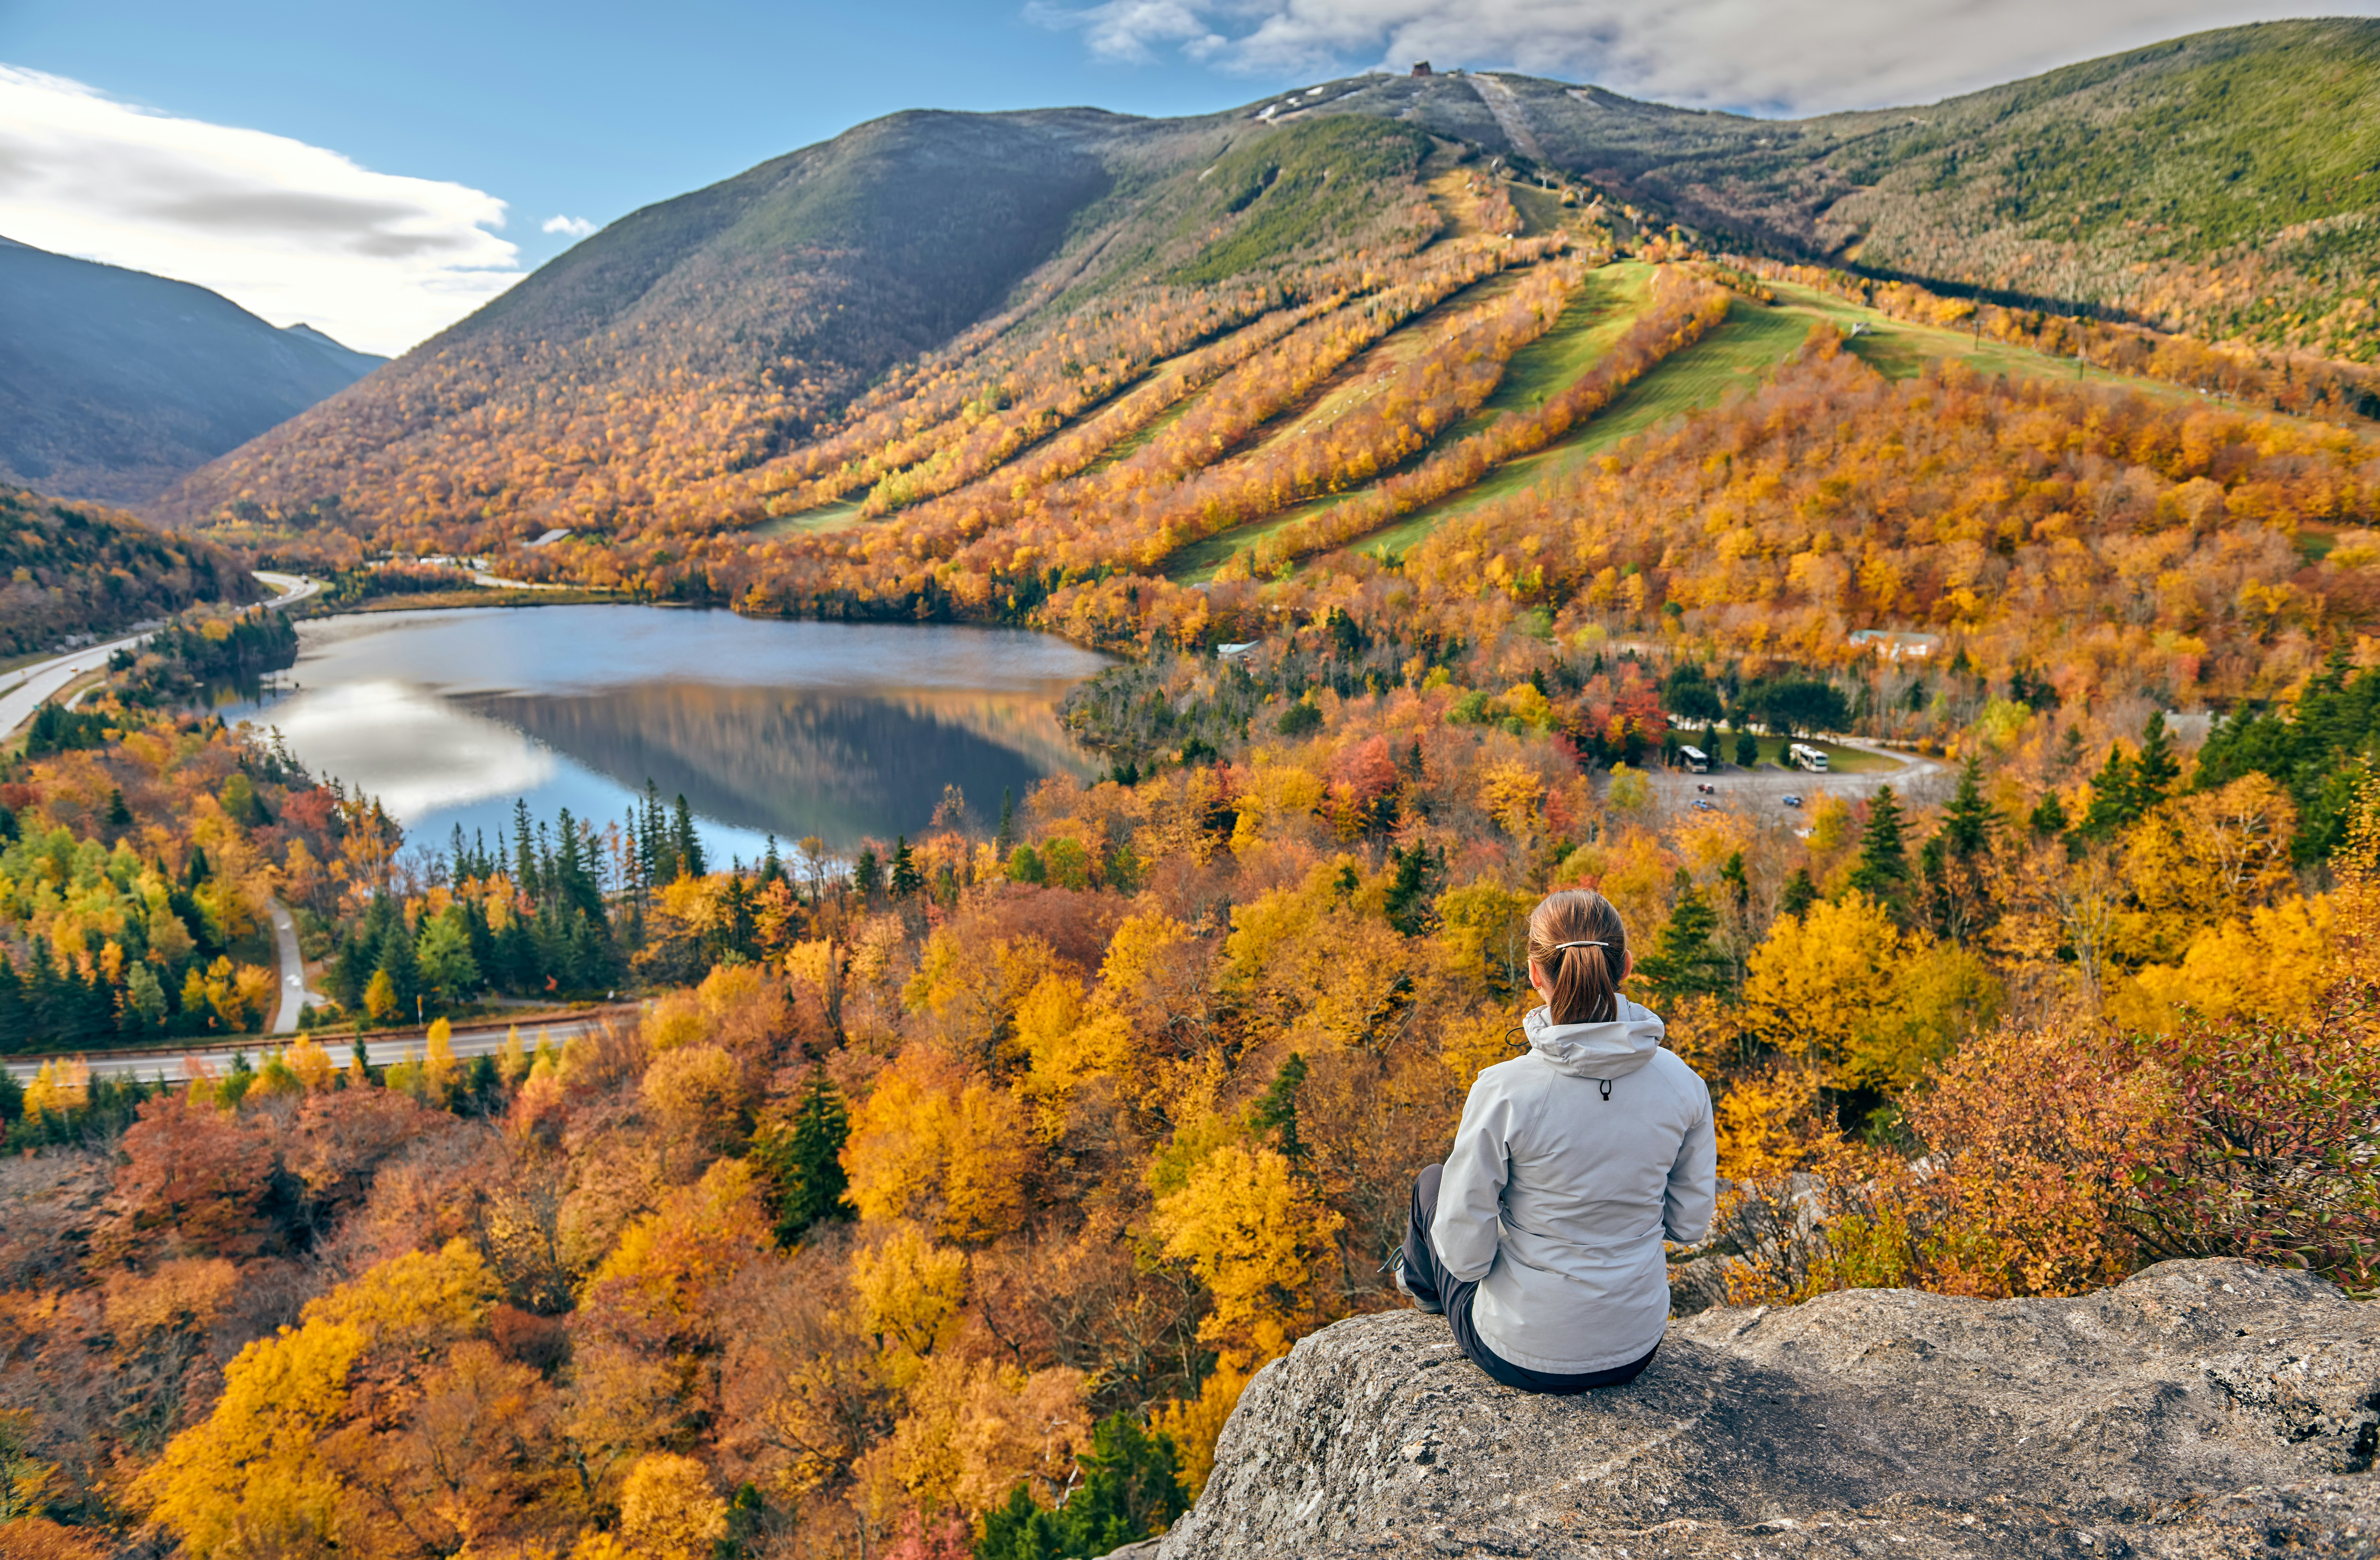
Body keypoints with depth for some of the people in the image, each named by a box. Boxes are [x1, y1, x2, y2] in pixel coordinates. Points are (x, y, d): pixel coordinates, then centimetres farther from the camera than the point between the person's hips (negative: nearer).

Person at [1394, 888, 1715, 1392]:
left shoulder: (1503, 1091, -26)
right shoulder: (1683, 1084, -14)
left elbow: (1466, 1254, -18)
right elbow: (1690, 1223, -1)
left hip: (1523, 1356, -3)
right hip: (1637, 1350, 4)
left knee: (1432, 1183, 24)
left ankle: (1422, 1281, 57)